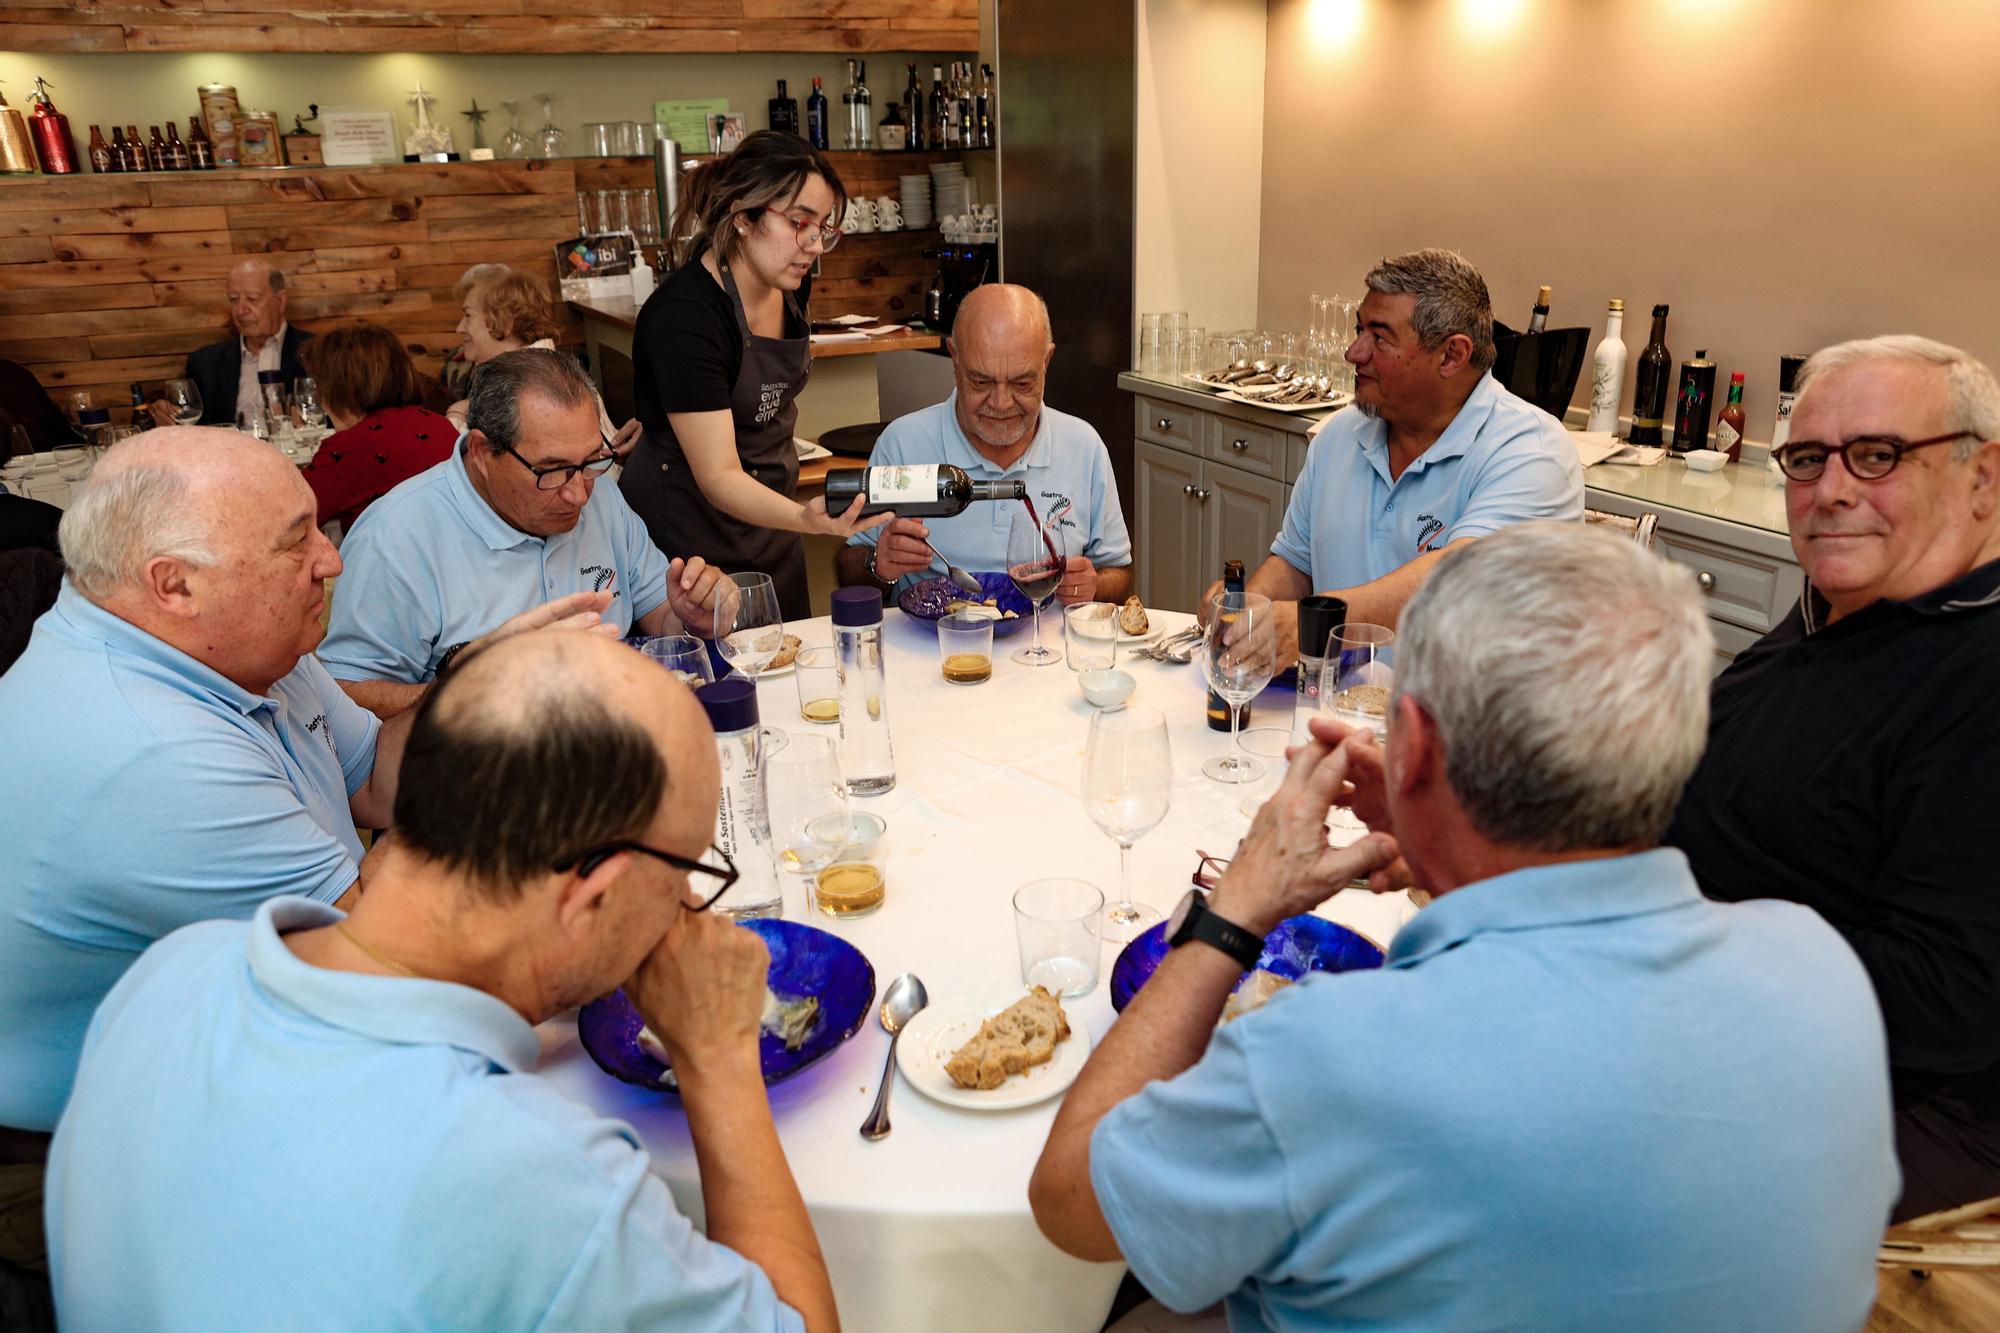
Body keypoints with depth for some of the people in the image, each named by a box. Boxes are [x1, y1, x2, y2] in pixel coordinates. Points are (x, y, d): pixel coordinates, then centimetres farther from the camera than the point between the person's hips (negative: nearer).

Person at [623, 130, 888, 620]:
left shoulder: (790, 284, -2)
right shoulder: (684, 313, -25)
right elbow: (718, 476, -29)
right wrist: (810, 519, -46)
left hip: (767, 516, 8)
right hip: (687, 531, -7)